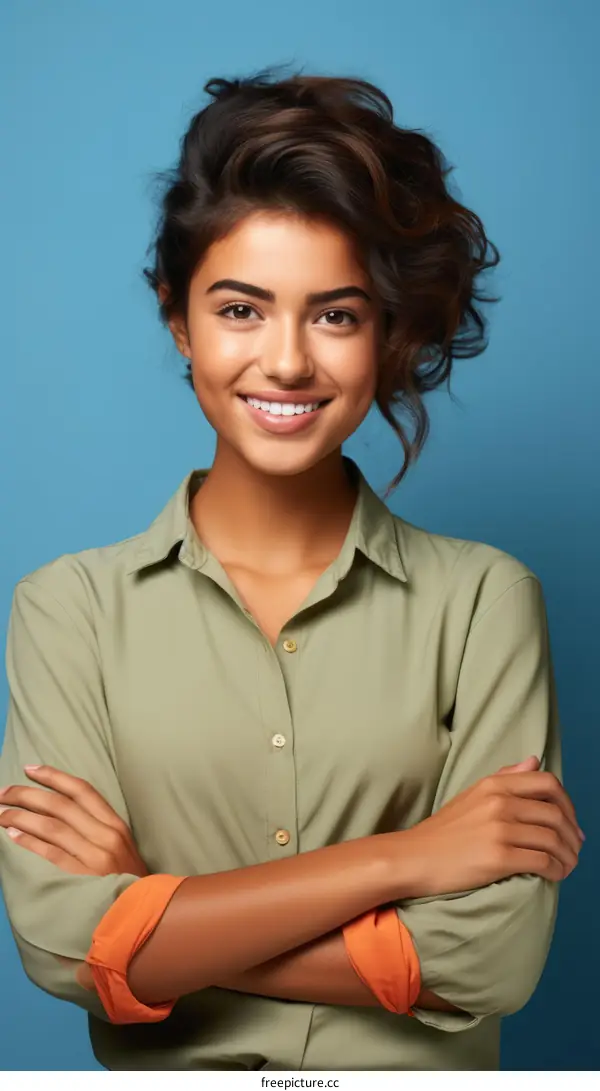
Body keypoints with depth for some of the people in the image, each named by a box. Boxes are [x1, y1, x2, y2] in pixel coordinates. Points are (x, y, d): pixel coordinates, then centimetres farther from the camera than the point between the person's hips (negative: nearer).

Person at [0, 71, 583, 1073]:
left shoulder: (483, 599, -4)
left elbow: (496, 958, -11)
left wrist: (156, 932, -12)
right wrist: (398, 857, -14)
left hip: (418, 1066, -1)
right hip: (166, 1072, 1)